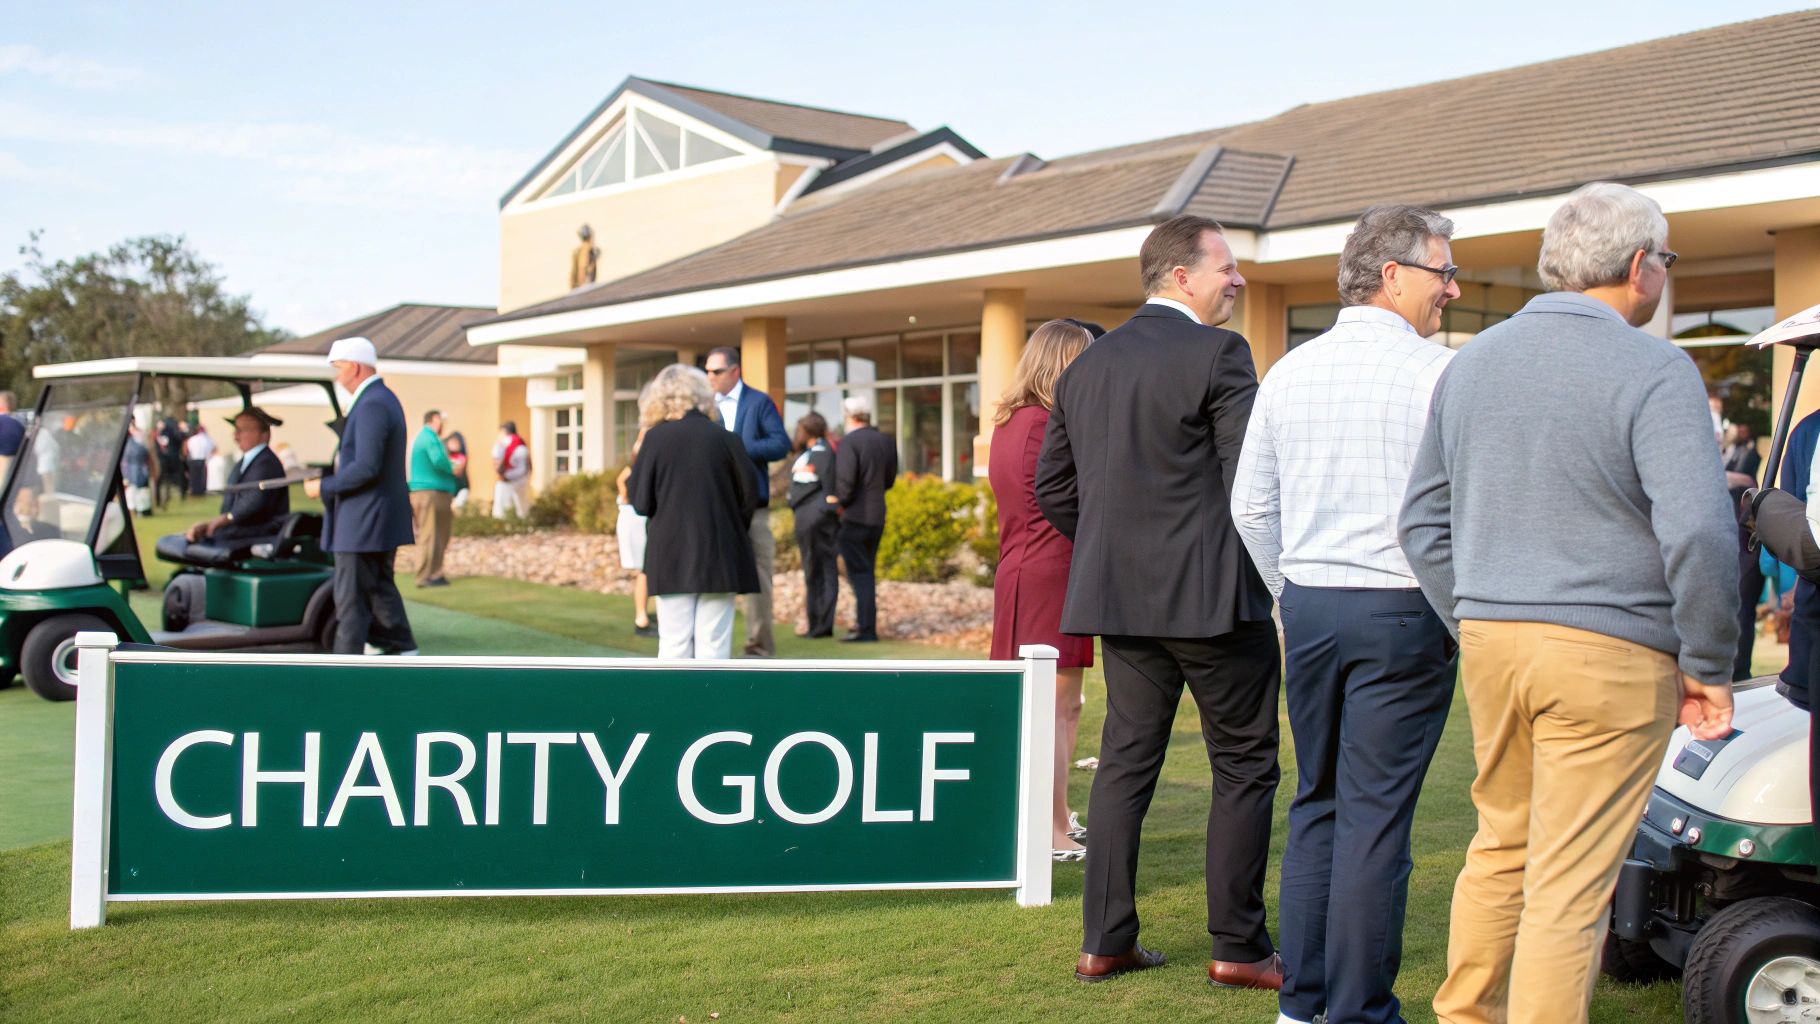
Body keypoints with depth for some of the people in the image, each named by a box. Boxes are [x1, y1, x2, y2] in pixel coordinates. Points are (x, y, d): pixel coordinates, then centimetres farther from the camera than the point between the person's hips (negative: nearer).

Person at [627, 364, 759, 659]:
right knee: (714, 641, 4)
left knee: (674, 642, 5)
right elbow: (749, 498, 2)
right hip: (719, 555, 0)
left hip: (672, 557, 0)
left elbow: (641, 502, -3)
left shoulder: (656, 438, -4)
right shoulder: (725, 438, -3)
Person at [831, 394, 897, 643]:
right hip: (877, 517, 7)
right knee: (865, 572, 18)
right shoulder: (886, 441, 7)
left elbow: (845, 481, -20)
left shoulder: (849, 442, -15)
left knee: (859, 574, -3)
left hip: (855, 517, -7)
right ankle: (865, 622, 24)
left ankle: (866, 629, -3)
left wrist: (840, 501, -3)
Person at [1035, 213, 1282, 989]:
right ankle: (1238, 947, 10)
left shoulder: (1086, 366, 11)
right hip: (1213, 596, -6)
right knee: (1244, 766, 5)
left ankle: (1104, 941, 14)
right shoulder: (1216, 354, -11)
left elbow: (1052, 488, 13)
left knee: (1125, 763, 11)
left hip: (1117, 597, 6)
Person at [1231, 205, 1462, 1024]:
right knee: (1376, 814, -1)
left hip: (1309, 609, 5)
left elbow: (1250, 507, 11)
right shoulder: (1437, 372, -8)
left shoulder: (1287, 373, 9)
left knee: (1315, 803, 14)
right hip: (1403, 612, -5)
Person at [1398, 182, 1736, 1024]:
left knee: (1500, 845, 21)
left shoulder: (1471, 362, 11)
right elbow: (1699, 531, -19)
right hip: (1609, 652, -6)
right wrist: (1708, 665, -9)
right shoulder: (1652, 370, -10)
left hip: (1488, 639, 6)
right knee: (1571, 880, 0)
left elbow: (1422, 524, 15)